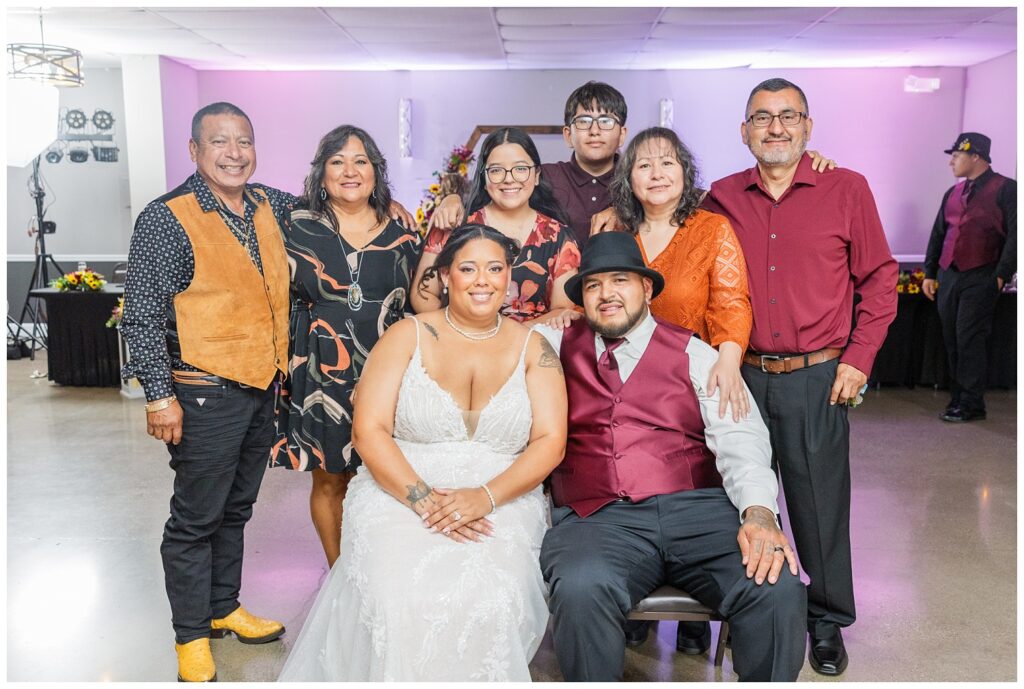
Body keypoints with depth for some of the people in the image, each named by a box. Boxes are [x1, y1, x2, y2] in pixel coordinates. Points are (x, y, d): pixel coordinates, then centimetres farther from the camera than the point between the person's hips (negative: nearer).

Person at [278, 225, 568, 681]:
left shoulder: (533, 348, 8)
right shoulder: (407, 337, 4)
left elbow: (550, 442, -1)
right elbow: (368, 430, -4)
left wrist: (486, 496, -17)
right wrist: (424, 499, -18)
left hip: (502, 502, 1)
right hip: (399, 496, 0)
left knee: (488, 603, -29)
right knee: (405, 600, -29)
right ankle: (400, 676, -1)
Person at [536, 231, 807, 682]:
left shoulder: (694, 354, 14)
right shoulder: (559, 346, 19)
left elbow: (738, 437, 2)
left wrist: (758, 511, -16)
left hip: (697, 509, 1)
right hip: (597, 519, 0)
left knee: (777, 589, -26)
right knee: (580, 591, -34)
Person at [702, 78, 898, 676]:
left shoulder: (847, 189, 0)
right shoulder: (722, 197, 5)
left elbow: (879, 279, 3)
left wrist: (859, 358, -3)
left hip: (817, 378, -2)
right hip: (740, 375, 2)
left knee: (820, 500, 8)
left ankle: (828, 619, 29)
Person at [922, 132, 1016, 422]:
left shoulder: (1005, 189, -3)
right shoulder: (953, 193, 15)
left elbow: (1014, 235, -8)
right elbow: (938, 234, 18)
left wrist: (1002, 274, -13)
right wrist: (930, 273, 14)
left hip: (980, 279, -6)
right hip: (948, 277, 6)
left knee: (970, 340, -6)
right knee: (952, 341, 7)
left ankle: (970, 404, 1)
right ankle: (958, 399, 16)